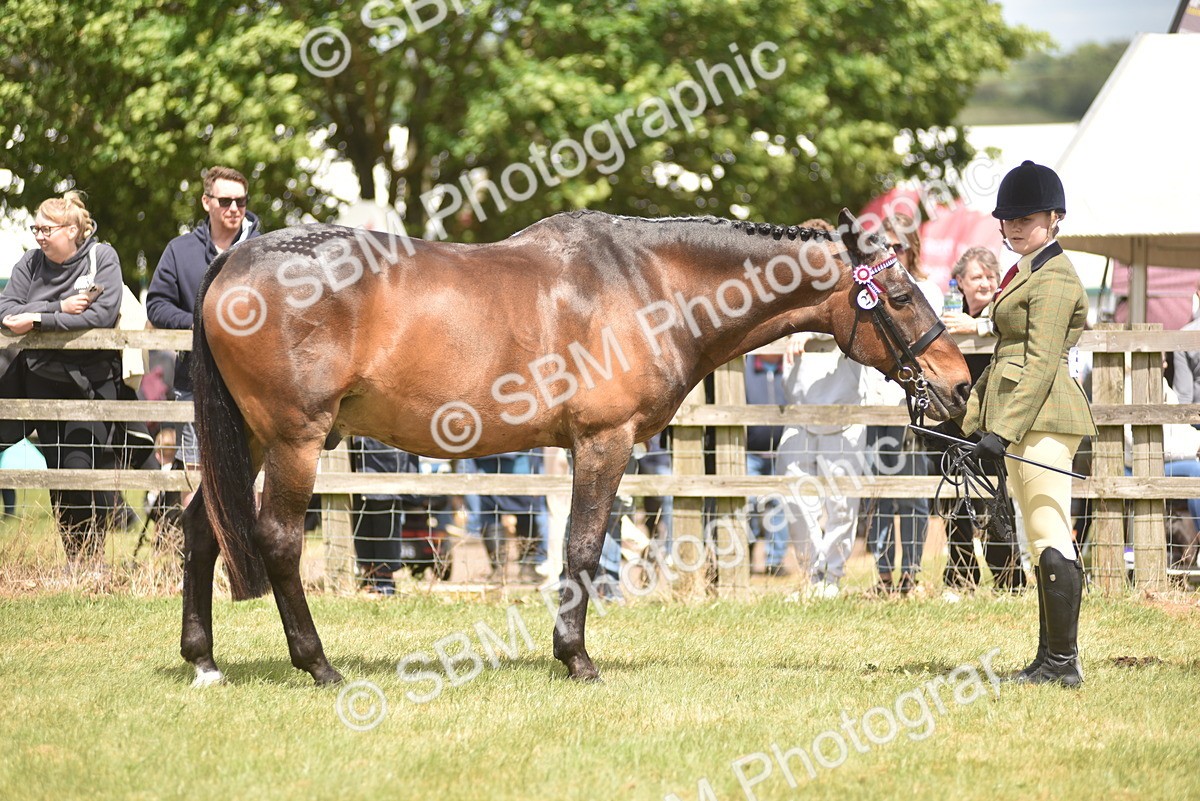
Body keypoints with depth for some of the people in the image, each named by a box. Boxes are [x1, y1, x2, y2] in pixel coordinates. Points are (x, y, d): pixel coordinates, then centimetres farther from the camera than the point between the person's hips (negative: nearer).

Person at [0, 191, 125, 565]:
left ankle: (92, 557, 1)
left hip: (91, 381, -4)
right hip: (42, 379, 4)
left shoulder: (102, 258, -5)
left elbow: (102, 315, -18)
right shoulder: (31, 263, 4)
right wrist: (61, 308, -19)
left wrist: (39, 318, -21)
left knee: (82, 466, -10)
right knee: (55, 470, 2)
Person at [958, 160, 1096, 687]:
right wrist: (975, 417, 22)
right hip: (1022, 421, 11)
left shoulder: (1053, 279, -13)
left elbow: (1040, 363, -19)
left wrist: (1003, 430, -23)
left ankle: (1064, 663, -9)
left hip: (1043, 419, -11)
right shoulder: (1024, 273, 19)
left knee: (1050, 537, -10)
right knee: (1042, 540, 13)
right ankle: (1049, 659, 18)